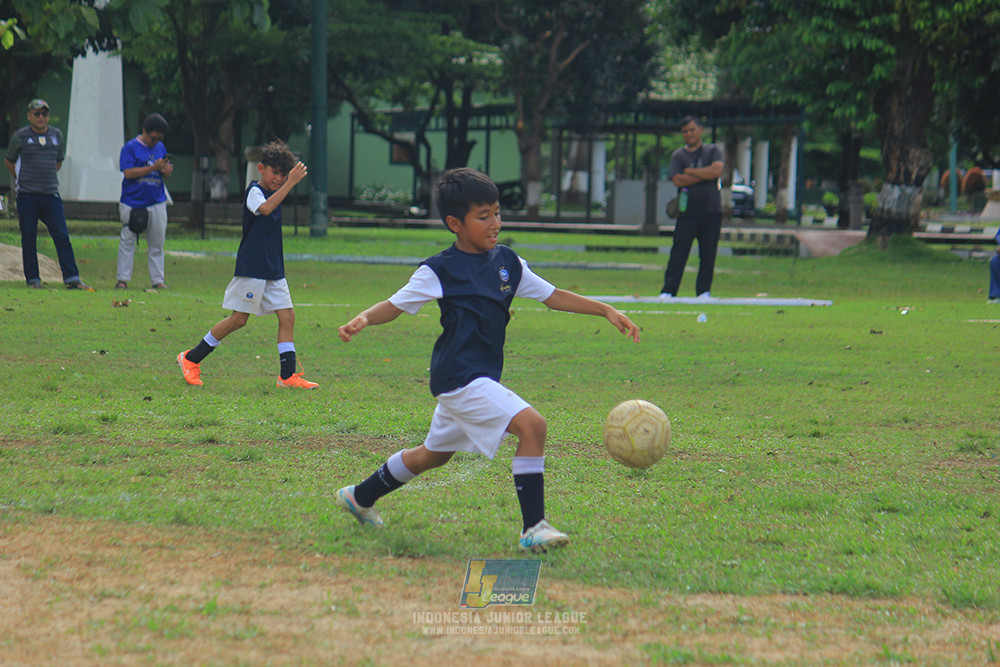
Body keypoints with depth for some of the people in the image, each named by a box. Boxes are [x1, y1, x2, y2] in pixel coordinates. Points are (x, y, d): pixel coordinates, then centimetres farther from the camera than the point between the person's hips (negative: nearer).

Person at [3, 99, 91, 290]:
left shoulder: (56, 135, 10)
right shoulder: (20, 136, -1)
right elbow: (8, 161, 11)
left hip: (51, 194, 3)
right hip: (27, 195, -3)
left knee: (62, 236, -4)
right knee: (28, 238, 0)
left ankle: (72, 278, -5)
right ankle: (33, 279, 7)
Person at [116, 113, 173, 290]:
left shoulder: (160, 148, 12)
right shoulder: (130, 147, -5)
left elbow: (166, 174, 16)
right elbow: (128, 173, -14)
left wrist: (166, 170, -9)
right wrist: (153, 167, -19)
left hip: (157, 203, 5)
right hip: (132, 203, -4)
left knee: (157, 244, 5)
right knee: (127, 242, -2)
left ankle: (157, 280, 9)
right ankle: (123, 279, 3)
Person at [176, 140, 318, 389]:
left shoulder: (273, 193, 15)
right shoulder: (254, 192, -11)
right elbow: (265, 208, -34)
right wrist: (291, 183, -36)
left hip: (273, 270, 8)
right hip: (251, 268, -8)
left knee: (287, 316, -1)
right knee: (238, 319, -4)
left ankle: (288, 375, 0)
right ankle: (190, 358, 8)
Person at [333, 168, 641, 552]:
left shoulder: (507, 262, 10)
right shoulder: (439, 271, -8)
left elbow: (553, 297, 14)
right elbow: (395, 305, -4)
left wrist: (606, 311, 7)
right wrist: (363, 319, -24)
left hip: (482, 377, 8)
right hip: (460, 376, -8)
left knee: (434, 454, 24)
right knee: (531, 424, -22)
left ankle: (359, 498, 42)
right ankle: (533, 528, -22)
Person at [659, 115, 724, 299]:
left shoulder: (712, 151, 10)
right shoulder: (678, 155, 9)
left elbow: (717, 170, -9)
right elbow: (678, 180, -6)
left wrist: (690, 171, -5)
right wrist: (705, 175, -7)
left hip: (712, 211, 1)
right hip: (687, 212, -1)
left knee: (708, 254, 1)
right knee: (678, 254, -6)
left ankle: (704, 290, 9)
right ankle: (668, 291, -5)